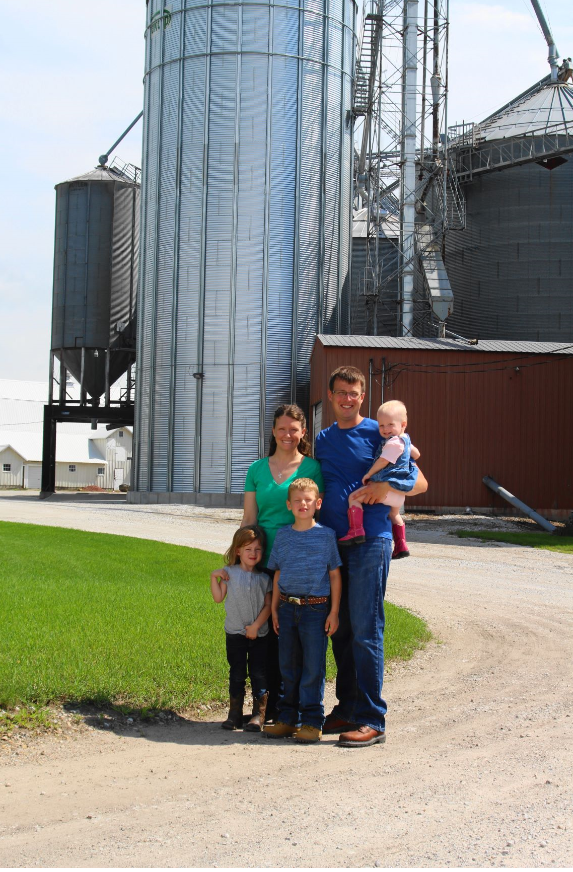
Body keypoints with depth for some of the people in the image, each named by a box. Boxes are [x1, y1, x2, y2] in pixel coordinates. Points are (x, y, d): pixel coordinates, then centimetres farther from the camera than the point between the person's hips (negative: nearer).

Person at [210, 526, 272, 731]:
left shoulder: (264, 578, 2)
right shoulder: (229, 573, 2)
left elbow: (268, 605, -1)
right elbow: (218, 598, -1)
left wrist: (256, 625, -12)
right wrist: (214, 577, -11)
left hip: (259, 634, 0)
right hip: (235, 633, 0)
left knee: (258, 674, 1)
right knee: (236, 675, 8)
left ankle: (258, 715, 7)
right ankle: (234, 714, 15)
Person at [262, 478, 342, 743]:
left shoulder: (326, 535, -2)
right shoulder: (283, 535, 8)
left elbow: (335, 575, 0)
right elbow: (278, 574, 13)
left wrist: (334, 611, -4)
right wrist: (274, 608, 10)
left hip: (316, 608, -3)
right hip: (288, 608, 4)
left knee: (313, 666, 0)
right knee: (288, 666, 10)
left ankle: (312, 721, 8)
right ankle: (287, 718, 19)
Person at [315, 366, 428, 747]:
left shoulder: (379, 434, 0)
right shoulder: (323, 440, 17)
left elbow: (420, 483, -1)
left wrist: (387, 487, -18)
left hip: (370, 541, -5)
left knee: (365, 631, -8)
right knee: (340, 631, 9)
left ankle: (371, 719, -4)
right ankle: (346, 708, 19)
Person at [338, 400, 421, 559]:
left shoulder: (394, 442, -16)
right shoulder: (404, 440, 14)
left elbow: (383, 461, -16)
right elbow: (416, 454, 27)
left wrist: (369, 474, -6)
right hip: (399, 493, 10)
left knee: (354, 497, -13)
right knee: (394, 513, 33)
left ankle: (356, 531, -23)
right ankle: (401, 546, 35)